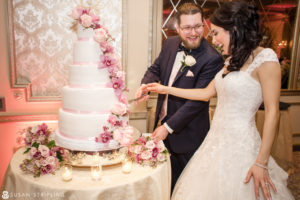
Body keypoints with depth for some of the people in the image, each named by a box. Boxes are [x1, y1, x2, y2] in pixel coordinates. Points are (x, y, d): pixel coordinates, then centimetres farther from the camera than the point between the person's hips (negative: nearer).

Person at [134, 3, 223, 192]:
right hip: (164, 122, 6)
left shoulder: (212, 58, -23)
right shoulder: (170, 43, -2)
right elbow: (155, 69, 9)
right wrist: (146, 84, -14)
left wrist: (168, 127, -22)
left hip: (188, 133, -6)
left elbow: (198, 100, -24)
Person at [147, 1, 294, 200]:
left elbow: (272, 112, -15)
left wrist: (261, 162, -16)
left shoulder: (265, 59, -12)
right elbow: (207, 93, 17)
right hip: (217, 140, 7)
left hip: (239, 145, -7)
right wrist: (167, 89, 17)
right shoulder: (232, 61, 11)